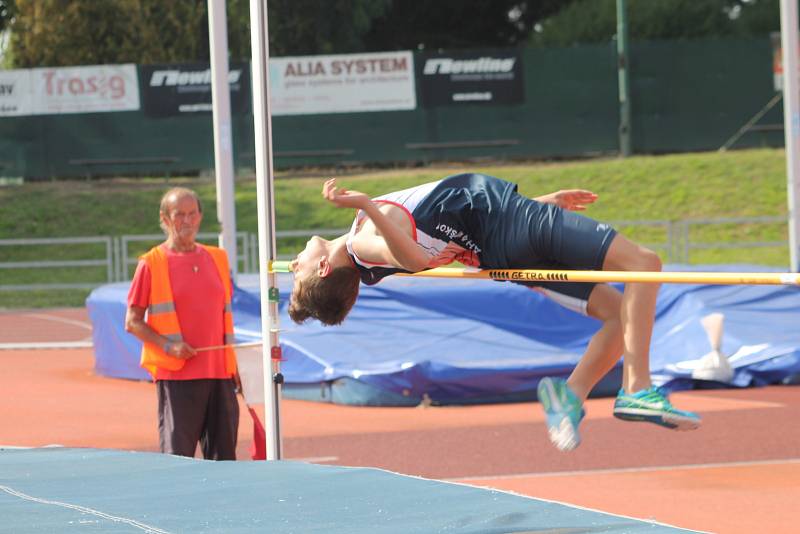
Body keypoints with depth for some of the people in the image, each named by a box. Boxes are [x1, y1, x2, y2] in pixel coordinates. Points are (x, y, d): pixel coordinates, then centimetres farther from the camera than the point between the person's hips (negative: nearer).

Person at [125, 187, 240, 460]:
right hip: (176, 375, -5)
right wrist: (168, 345, -15)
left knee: (223, 454, 6)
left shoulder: (217, 258, 13)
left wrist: (232, 366, 15)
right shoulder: (151, 264, -2)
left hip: (219, 371, 5)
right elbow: (133, 322, -1)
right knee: (178, 454, -7)